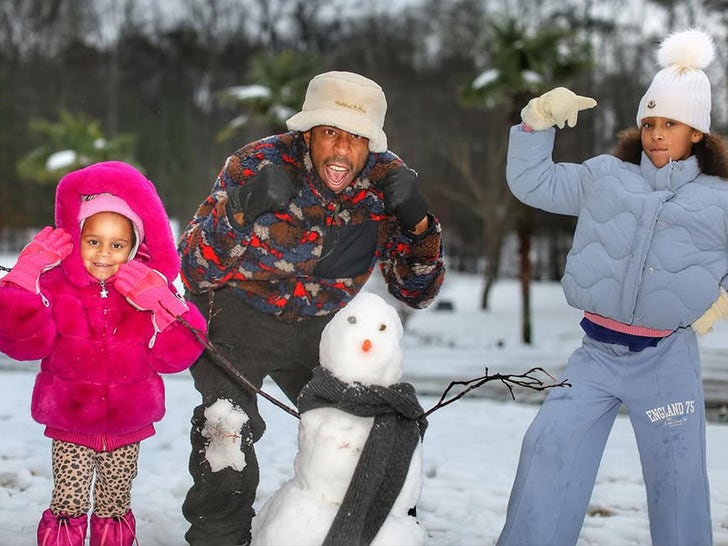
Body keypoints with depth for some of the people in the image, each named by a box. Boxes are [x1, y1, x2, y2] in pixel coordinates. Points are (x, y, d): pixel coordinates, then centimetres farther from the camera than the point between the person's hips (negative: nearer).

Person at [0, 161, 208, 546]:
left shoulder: (149, 290, -5)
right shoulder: (54, 285, -10)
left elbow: (177, 354, -12)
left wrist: (164, 304, -26)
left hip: (127, 428, 2)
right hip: (70, 429, -2)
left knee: (115, 511, 16)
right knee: (68, 509, -1)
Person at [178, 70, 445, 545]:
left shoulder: (387, 180, -15)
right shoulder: (257, 165, -25)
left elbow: (417, 291, -7)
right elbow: (195, 271, -25)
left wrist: (417, 222, -26)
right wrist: (242, 211, -42)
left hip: (317, 324, 4)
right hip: (237, 314, -4)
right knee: (227, 440, -20)